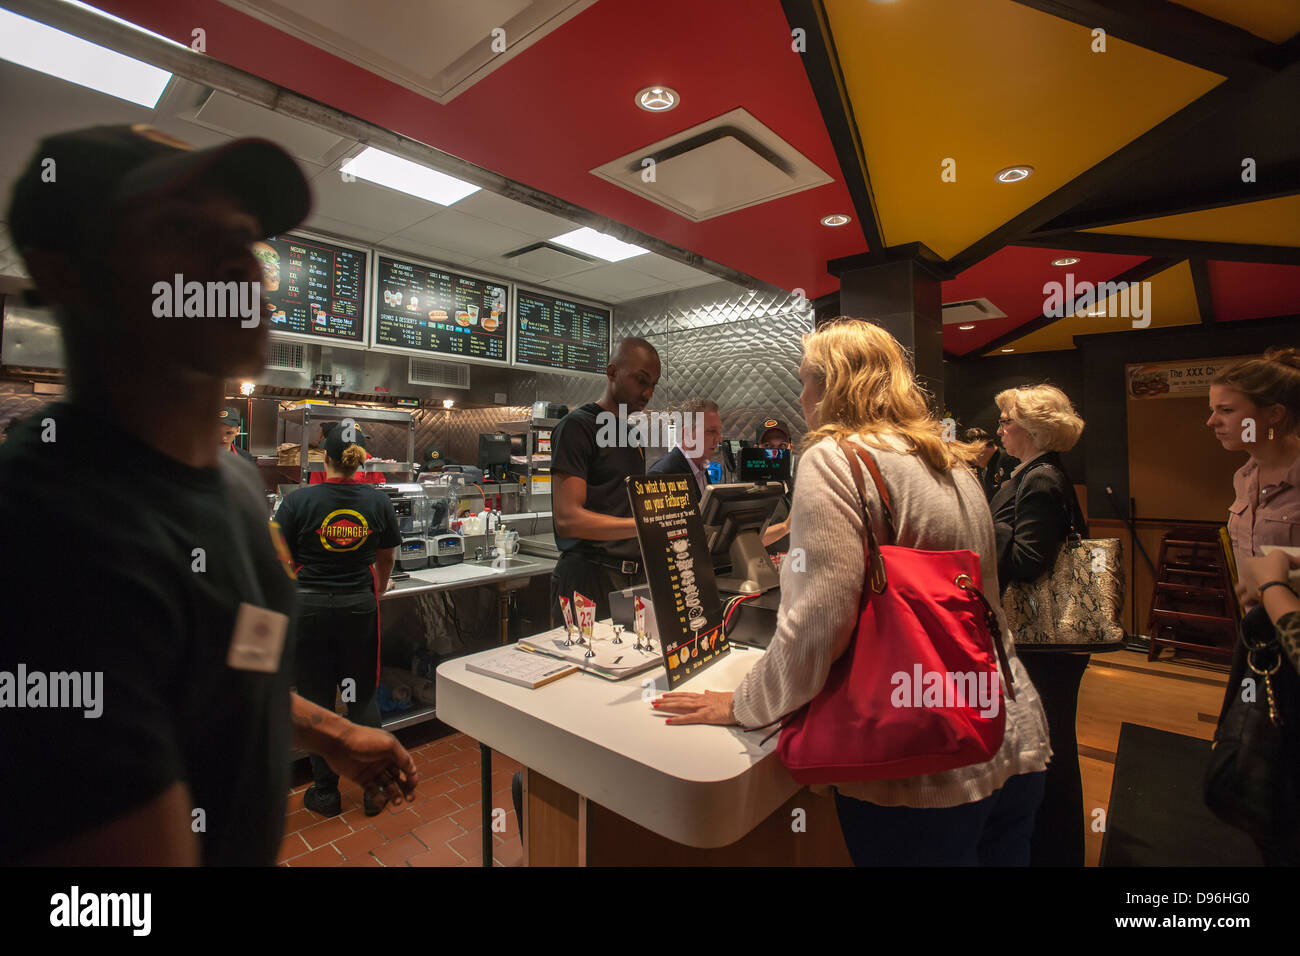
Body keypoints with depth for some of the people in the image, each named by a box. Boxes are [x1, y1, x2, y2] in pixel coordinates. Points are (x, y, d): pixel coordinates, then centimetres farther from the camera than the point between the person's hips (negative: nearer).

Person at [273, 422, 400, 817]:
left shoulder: (299, 500, -10)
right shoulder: (378, 501, -4)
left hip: (309, 607, -1)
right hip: (359, 606, 2)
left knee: (317, 700, 12)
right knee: (364, 697, 14)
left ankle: (326, 792, 25)